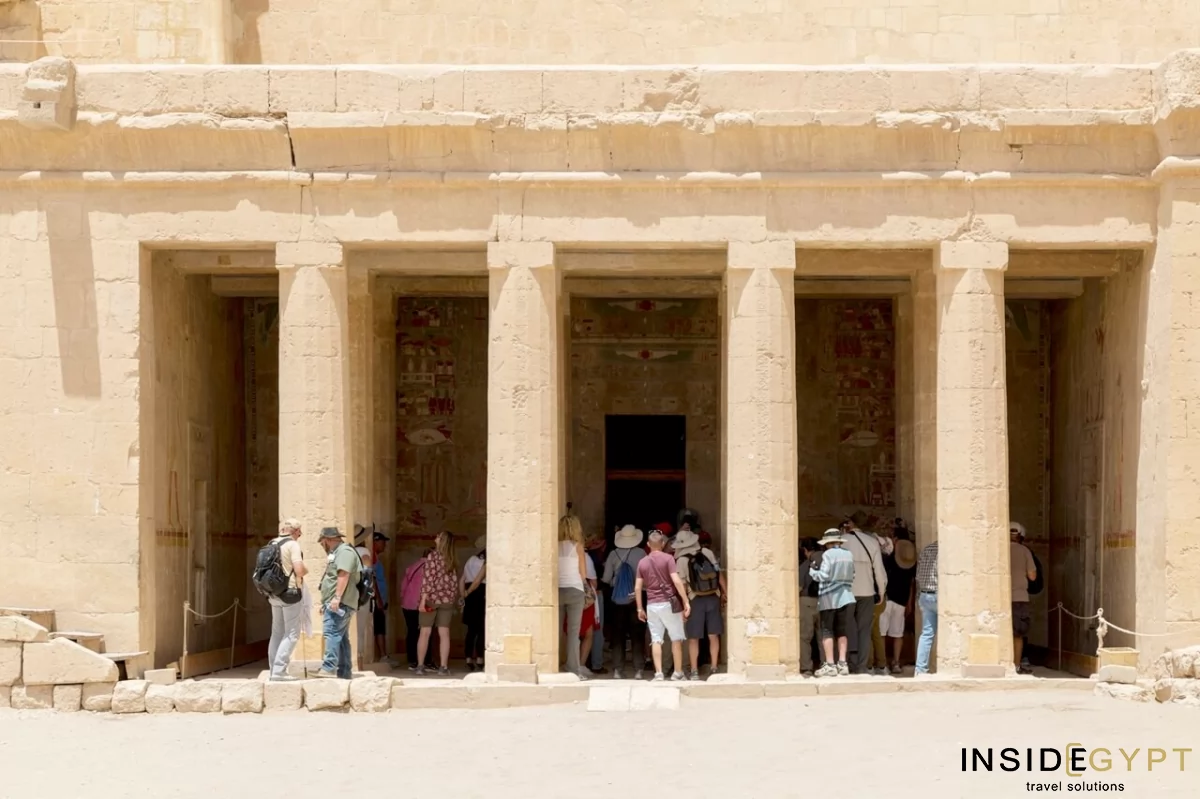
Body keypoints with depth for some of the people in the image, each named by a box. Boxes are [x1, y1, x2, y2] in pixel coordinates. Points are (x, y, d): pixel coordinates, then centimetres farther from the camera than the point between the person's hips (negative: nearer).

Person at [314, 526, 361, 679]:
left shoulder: (344, 551, -8)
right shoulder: (337, 553, 26)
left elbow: (343, 575, -21)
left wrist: (337, 597, -28)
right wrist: (325, 603, 30)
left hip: (340, 603, -11)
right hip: (335, 604, 11)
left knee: (332, 633, -21)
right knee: (341, 637, 10)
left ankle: (329, 668, -31)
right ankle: (344, 671, 12)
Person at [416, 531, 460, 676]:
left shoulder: (432, 557, -7)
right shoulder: (453, 560, 6)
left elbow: (428, 579, -12)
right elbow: (454, 582, 6)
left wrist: (423, 600, -13)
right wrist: (455, 600, 13)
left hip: (432, 599, -3)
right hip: (447, 600, 3)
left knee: (425, 632, 2)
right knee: (444, 634, 3)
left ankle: (420, 666, 3)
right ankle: (443, 667, -2)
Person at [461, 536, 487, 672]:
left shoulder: (471, 560, 16)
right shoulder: (486, 562, -8)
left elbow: (462, 580, 13)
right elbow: (478, 580, -15)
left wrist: (464, 596, 11)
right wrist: (468, 593, -3)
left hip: (470, 597, 7)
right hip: (482, 595, -7)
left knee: (471, 630, 9)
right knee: (482, 631, -1)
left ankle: (469, 661, 7)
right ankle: (479, 661, -3)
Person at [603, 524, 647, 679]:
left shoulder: (613, 554, -3)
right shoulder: (641, 553, -7)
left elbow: (606, 579, -2)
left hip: (618, 599, 1)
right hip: (637, 598, -1)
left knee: (618, 635, 7)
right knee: (637, 635, 6)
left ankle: (617, 670, 4)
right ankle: (638, 671, 3)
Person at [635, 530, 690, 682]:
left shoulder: (642, 562, 8)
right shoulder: (668, 558, -4)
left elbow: (637, 587, 7)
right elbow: (676, 581, -14)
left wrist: (640, 609, 14)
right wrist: (686, 601, -11)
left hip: (652, 605, 3)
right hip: (668, 602, -3)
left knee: (656, 639, 3)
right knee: (676, 638, 7)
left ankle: (658, 673, -3)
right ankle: (677, 673, 8)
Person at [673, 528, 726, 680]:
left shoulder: (681, 560, -9)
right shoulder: (708, 553, 0)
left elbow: (682, 585, -10)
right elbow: (719, 573, 3)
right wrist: (725, 592, 13)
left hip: (695, 600, -3)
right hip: (713, 598, 3)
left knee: (693, 638, 6)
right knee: (713, 636, 11)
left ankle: (694, 671, 7)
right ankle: (713, 669, 12)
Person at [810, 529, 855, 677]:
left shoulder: (828, 554, -10)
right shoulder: (849, 554, 5)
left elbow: (824, 575, -15)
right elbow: (854, 574, 6)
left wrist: (813, 573, 3)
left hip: (829, 598, -5)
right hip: (846, 597, 5)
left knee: (827, 632, 1)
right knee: (842, 632, 11)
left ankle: (829, 665, -4)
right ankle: (842, 664, 7)